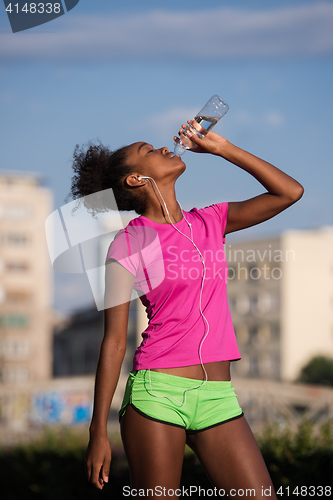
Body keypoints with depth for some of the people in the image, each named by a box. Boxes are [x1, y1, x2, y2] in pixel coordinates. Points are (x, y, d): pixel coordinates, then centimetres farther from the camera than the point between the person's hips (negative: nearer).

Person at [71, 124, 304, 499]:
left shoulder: (210, 222, 13)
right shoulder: (129, 243, -1)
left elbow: (290, 192, 12)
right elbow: (114, 342, -2)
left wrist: (223, 149, 11)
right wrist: (98, 432, -4)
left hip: (218, 397, 5)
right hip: (158, 393, -4)